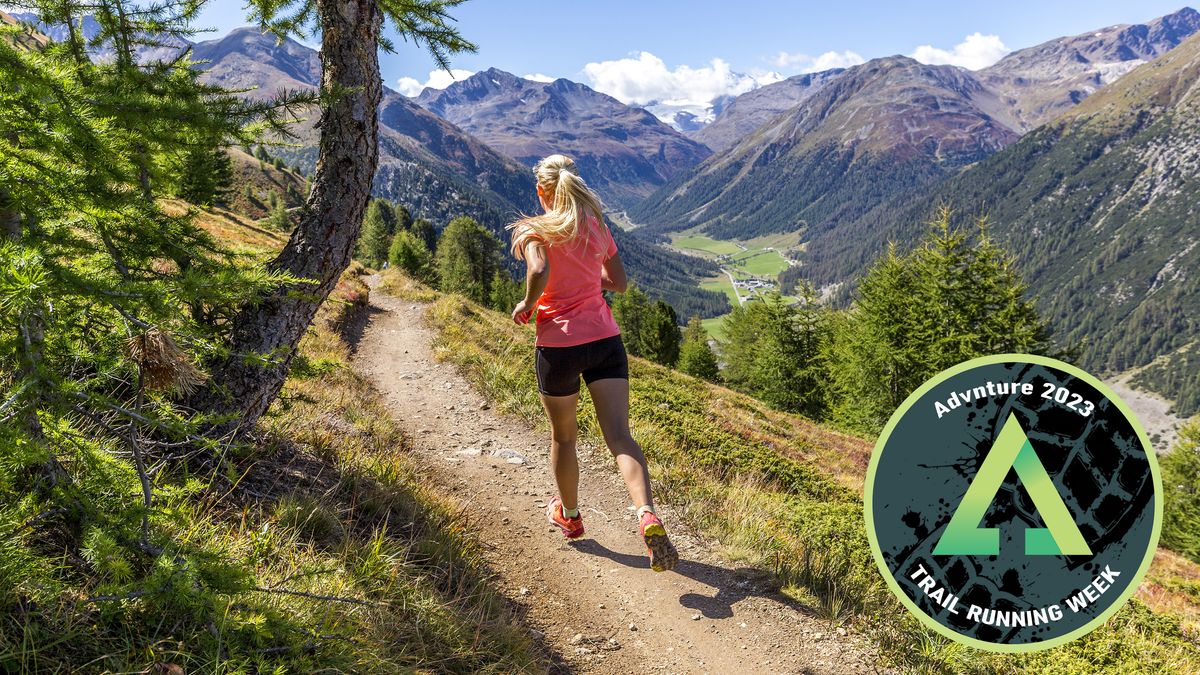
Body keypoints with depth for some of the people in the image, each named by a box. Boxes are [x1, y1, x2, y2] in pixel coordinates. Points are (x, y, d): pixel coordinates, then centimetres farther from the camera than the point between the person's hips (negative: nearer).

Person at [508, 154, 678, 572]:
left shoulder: (536, 229, -6)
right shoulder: (597, 226, 8)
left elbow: (539, 272, -26)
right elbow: (619, 283, 15)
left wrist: (526, 306, -9)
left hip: (558, 344, -3)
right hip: (605, 340, 3)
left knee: (563, 436, 18)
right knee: (619, 435, -5)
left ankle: (569, 515, 37)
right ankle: (648, 517, -27)